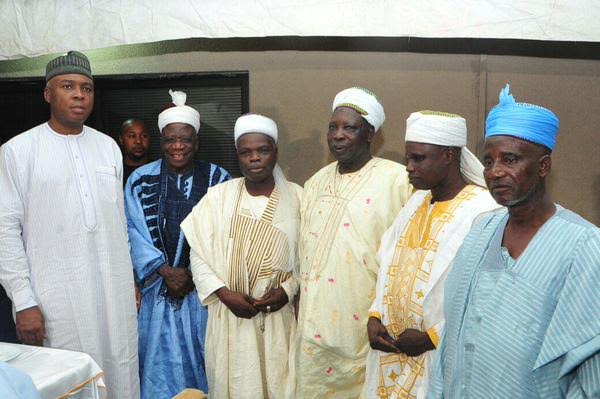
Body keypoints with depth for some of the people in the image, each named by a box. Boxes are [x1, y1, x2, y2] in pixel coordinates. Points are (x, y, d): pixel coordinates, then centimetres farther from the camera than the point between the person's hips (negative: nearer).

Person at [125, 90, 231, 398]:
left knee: (200, 354, 8)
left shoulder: (218, 179, -1)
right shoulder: (141, 180, 3)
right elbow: (133, 231, -2)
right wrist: (165, 270, -12)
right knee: (161, 357, 7)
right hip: (158, 287, 1)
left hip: (202, 289, 0)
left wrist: (194, 275, -12)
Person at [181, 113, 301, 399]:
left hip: (279, 317, 0)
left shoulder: (296, 198, -1)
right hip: (230, 315, 0)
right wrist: (224, 293, -11)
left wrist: (288, 289, -11)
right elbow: (199, 255, 0)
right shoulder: (218, 196, -1)